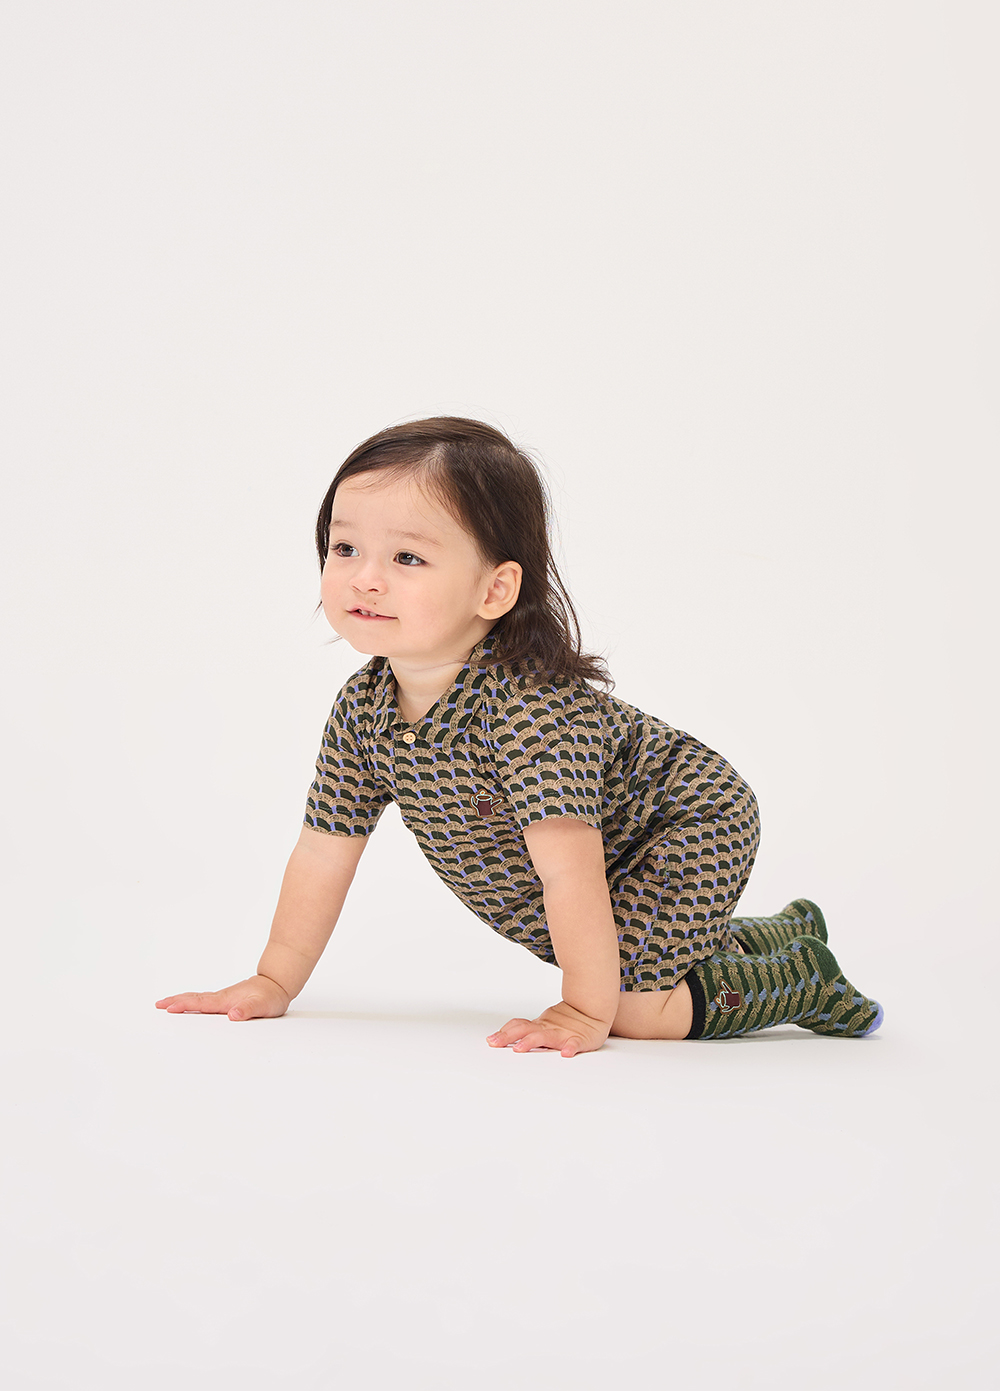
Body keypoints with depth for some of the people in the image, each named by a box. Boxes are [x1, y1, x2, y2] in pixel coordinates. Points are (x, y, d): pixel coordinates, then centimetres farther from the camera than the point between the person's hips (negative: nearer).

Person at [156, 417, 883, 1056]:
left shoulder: (532, 703, -40)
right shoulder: (362, 708, -16)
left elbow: (568, 867, -41)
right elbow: (323, 850, -6)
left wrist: (586, 1011, -40)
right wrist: (275, 982, -5)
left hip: (694, 827, -8)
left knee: (633, 1004, -22)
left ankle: (801, 980, 2)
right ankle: (777, 935, 46)